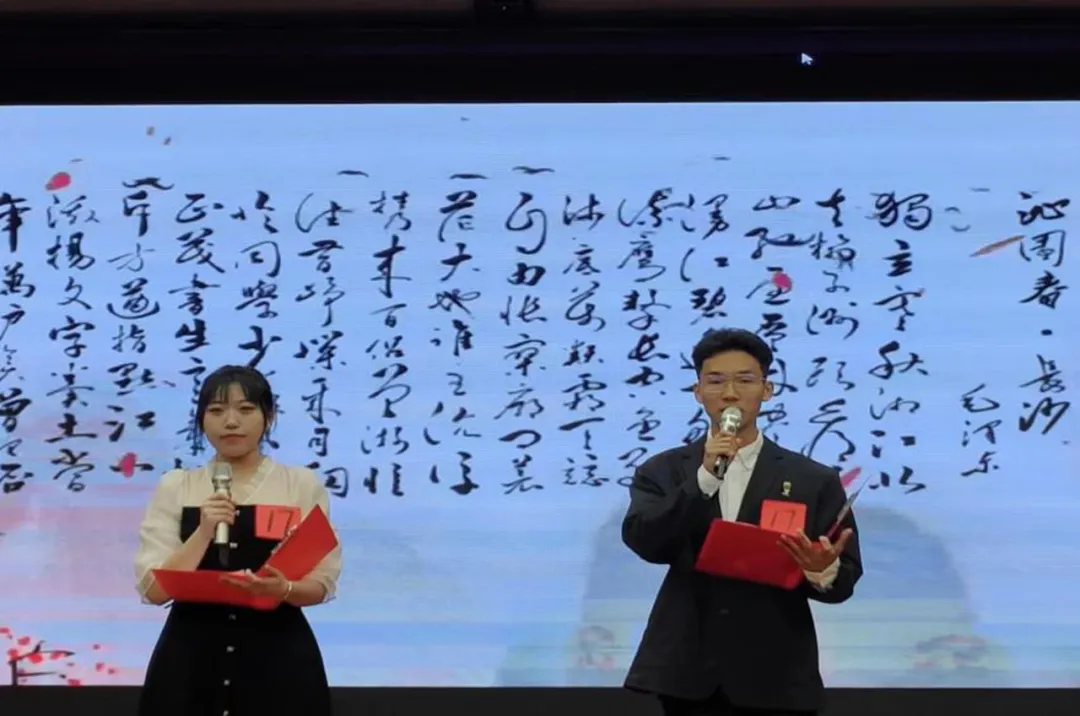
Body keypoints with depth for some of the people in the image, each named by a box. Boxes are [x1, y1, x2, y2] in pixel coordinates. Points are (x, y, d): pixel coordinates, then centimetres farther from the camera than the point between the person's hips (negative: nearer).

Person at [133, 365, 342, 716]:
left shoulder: (302, 485, 5)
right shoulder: (174, 488, 7)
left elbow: (321, 582, 2)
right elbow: (154, 589, -2)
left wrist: (283, 589, -19)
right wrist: (203, 532, -15)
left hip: (278, 658, 0)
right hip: (191, 659, 0)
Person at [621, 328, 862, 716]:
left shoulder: (814, 480, 7)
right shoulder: (663, 471, 9)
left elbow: (845, 578, 3)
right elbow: (644, 542, -9)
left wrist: (825, 570, -22)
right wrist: (704, 477, -19)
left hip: (776, 681, 0)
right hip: (688, 674, 0)